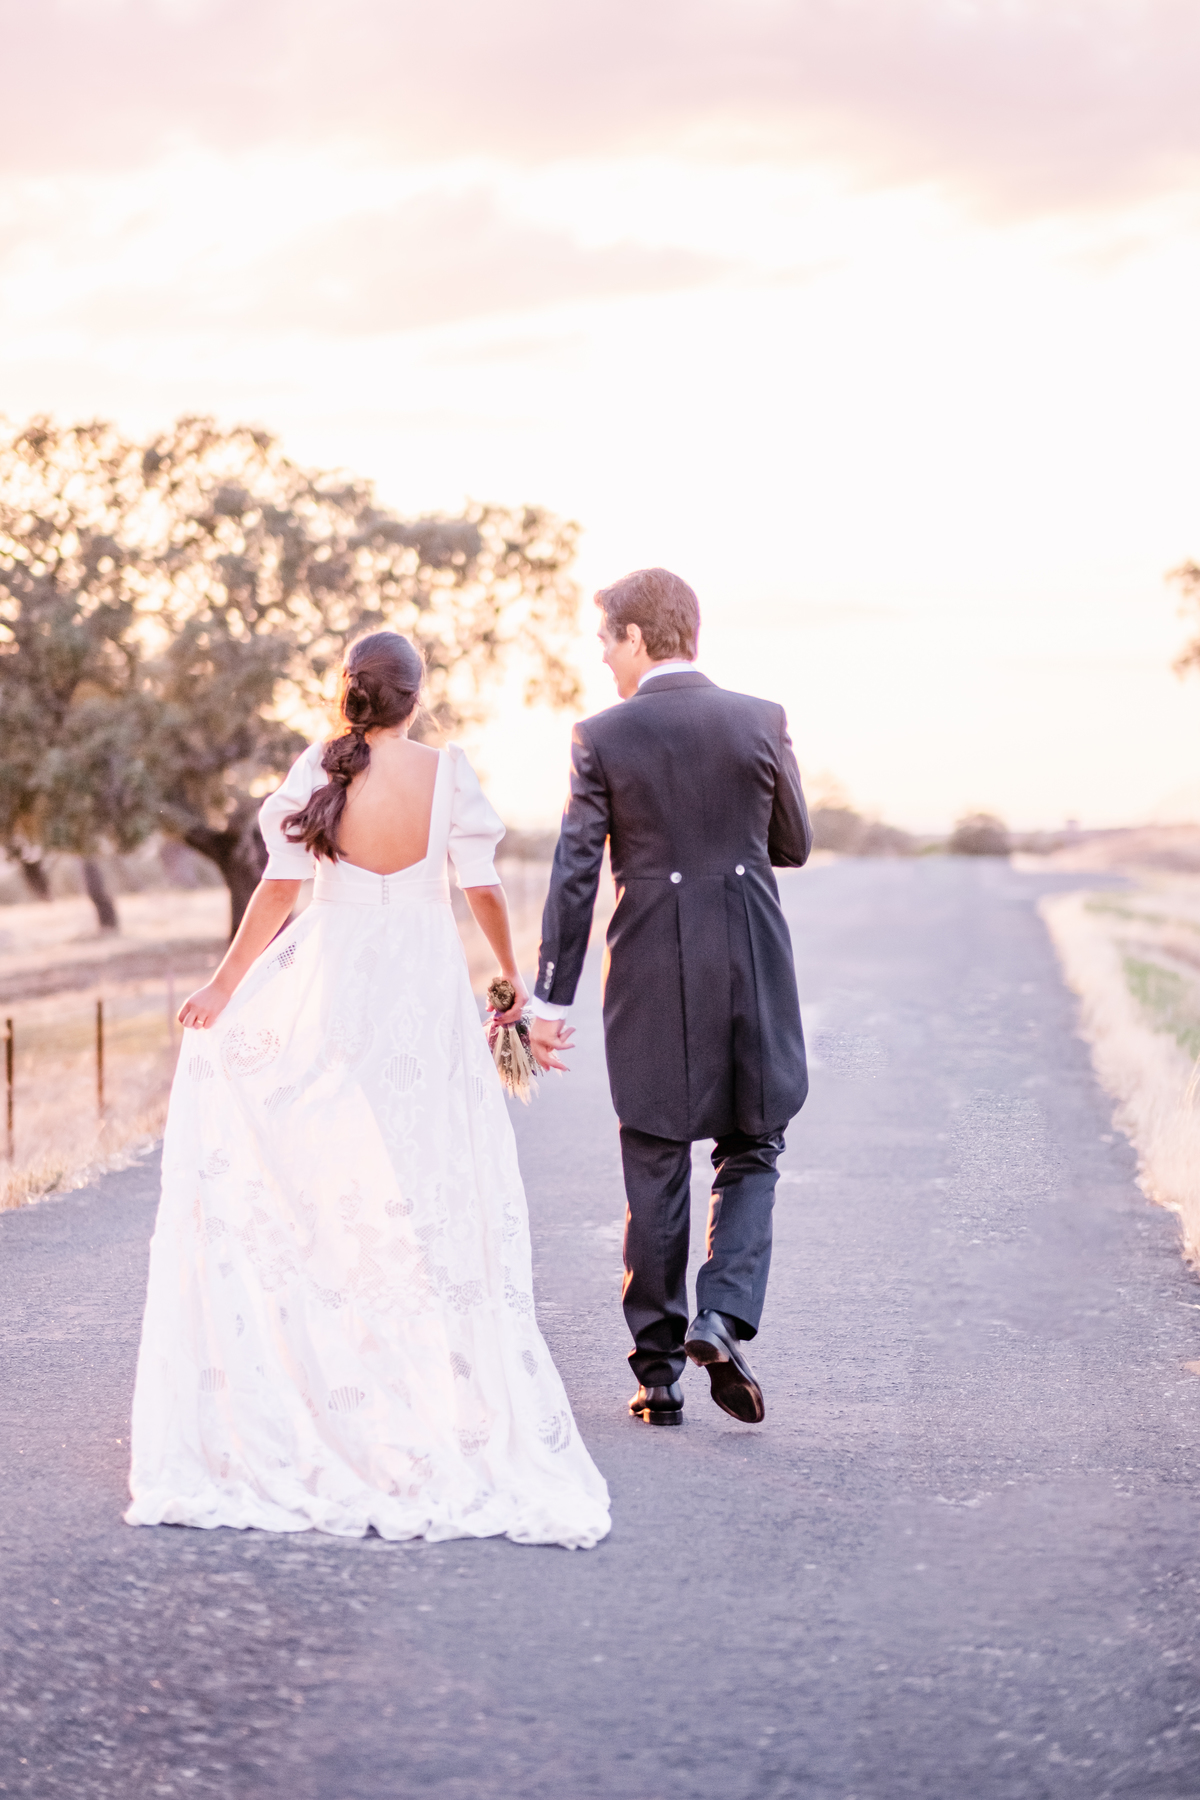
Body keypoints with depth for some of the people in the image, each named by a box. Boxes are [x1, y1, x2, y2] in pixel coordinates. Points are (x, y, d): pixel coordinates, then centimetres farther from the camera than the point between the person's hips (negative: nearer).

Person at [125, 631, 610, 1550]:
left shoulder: (319, 770, -6)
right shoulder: (447, 771, -6)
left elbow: (280, 886, -7)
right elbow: (482, 886, 0)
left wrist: (225, 985, 2)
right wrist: (513, 973, 16)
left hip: (330, 994, 0)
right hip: (425, 994, 0)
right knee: (429, 1192, 7)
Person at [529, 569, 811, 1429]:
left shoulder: (603, 736, -5)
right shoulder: (762, 721, -1)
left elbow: (575, 871, -7)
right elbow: (795, 846, 9)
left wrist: (552, 998, -4)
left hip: (652, 971, -1)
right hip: (753, 968, 1)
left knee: (656, 1172, 9)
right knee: (752, 1151, 15)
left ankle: (660, 1373, 14)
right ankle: (725, 1317, -7)